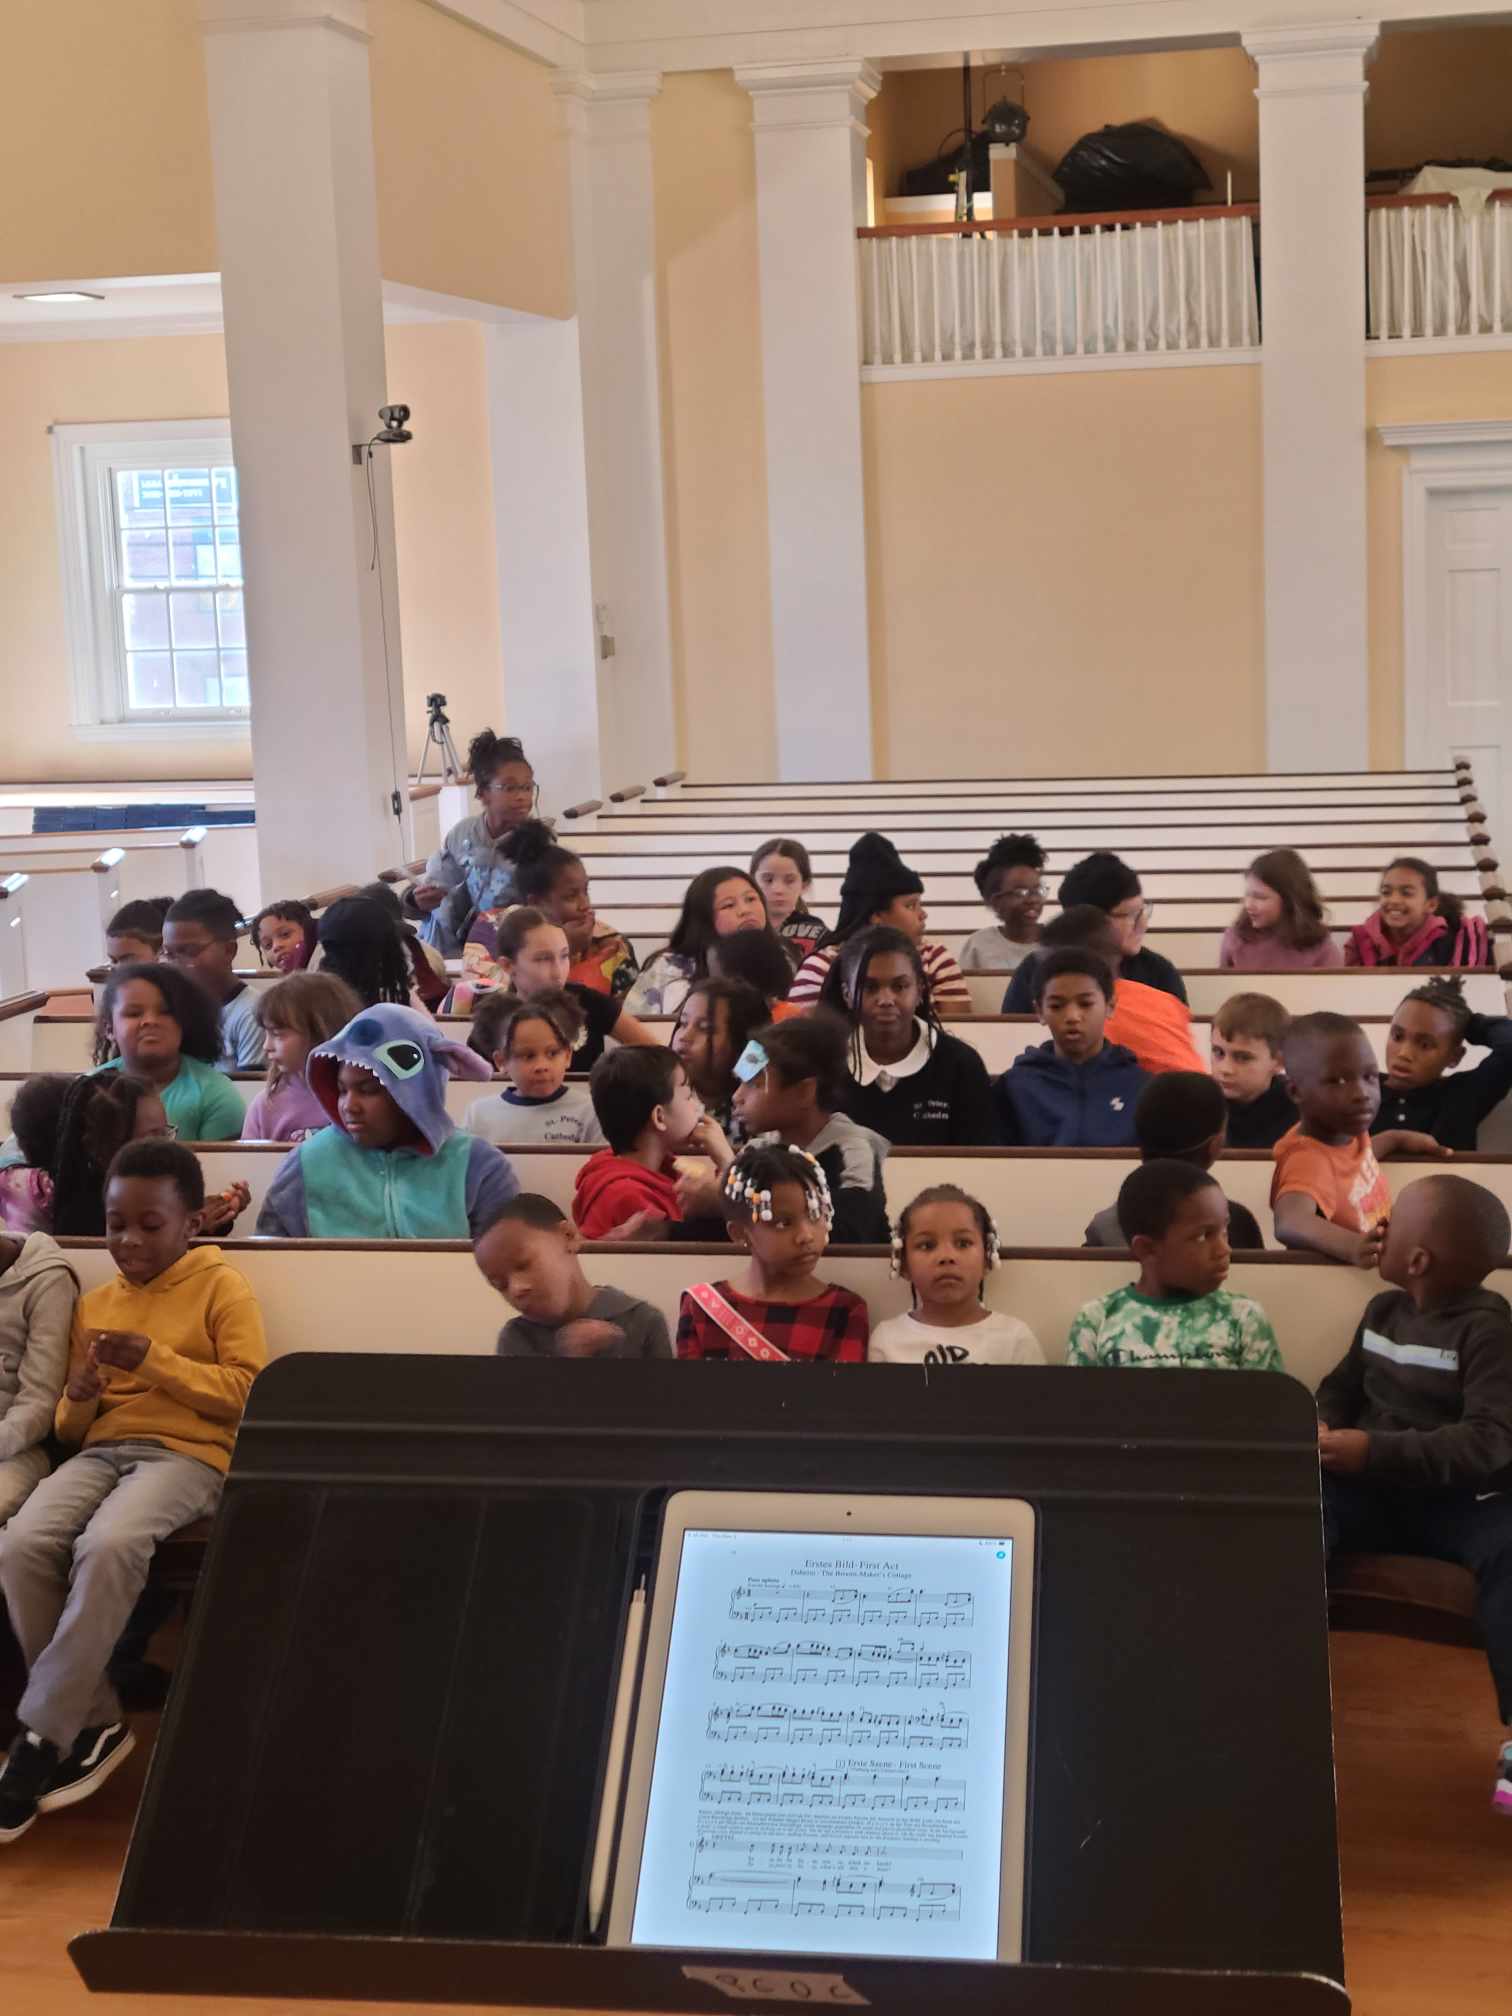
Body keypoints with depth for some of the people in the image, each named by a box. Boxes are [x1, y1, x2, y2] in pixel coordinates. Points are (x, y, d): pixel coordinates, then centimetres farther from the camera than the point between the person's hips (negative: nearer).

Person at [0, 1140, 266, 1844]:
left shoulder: (221, 1287, 6)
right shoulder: (94, 1303, 20)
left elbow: (248, 1392, -5)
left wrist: (155, 1361, -13)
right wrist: (79, 1397, -3)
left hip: (187, 1454, -5)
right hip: (100, 1452, 5)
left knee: (108, 1546, -36)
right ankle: (94, 1722, -12)